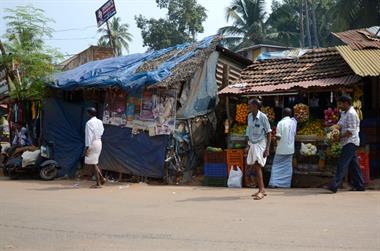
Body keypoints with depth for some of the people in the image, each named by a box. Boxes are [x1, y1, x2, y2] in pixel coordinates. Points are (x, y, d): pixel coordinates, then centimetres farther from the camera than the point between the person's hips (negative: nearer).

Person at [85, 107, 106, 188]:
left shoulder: (89, 122, -14)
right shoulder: (100, 122, 10)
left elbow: (89, 135, -17)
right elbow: (102, 131, 14)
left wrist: (87, 147, -16)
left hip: (93, 143, -8)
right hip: (99, 142, 8)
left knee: (93, 163, -2)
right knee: (94, 162, 19)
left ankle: (98, 183, 0)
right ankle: (101, 178, 13)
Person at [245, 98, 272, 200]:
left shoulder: (263, 117, -13)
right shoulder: (249, 116, 6)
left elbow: (268, 133, -11)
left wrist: (267, 149, -16)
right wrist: (248, 146, 14)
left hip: (261, 144, -7)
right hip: (253, 144, 7)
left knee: (257, 166, -15)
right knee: (251, 165, 8)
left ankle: (261, 191, -12)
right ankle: (262, 190, 20)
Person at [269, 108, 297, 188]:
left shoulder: (281, 123, -11)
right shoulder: (293, 122, 2)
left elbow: (278, 136, -13)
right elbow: (294, 134, 12)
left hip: (281, 148, -4)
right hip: (290, 148, 4)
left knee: (276, 165, 3)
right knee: (288, 166, 8)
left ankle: (274, 182, -6)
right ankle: (286, 184, 8)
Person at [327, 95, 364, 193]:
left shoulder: (351, 114, -15)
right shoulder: (344, 113, 17)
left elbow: (351, 131, -20)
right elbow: (340, 124, 8)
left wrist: (340, 136, -17)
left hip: (350, 142, -10)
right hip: (348, 142, 10)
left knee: (342, 164, -14)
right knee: (354, 164, 12)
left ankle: (334, 186, -18)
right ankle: (359, 185, 18)